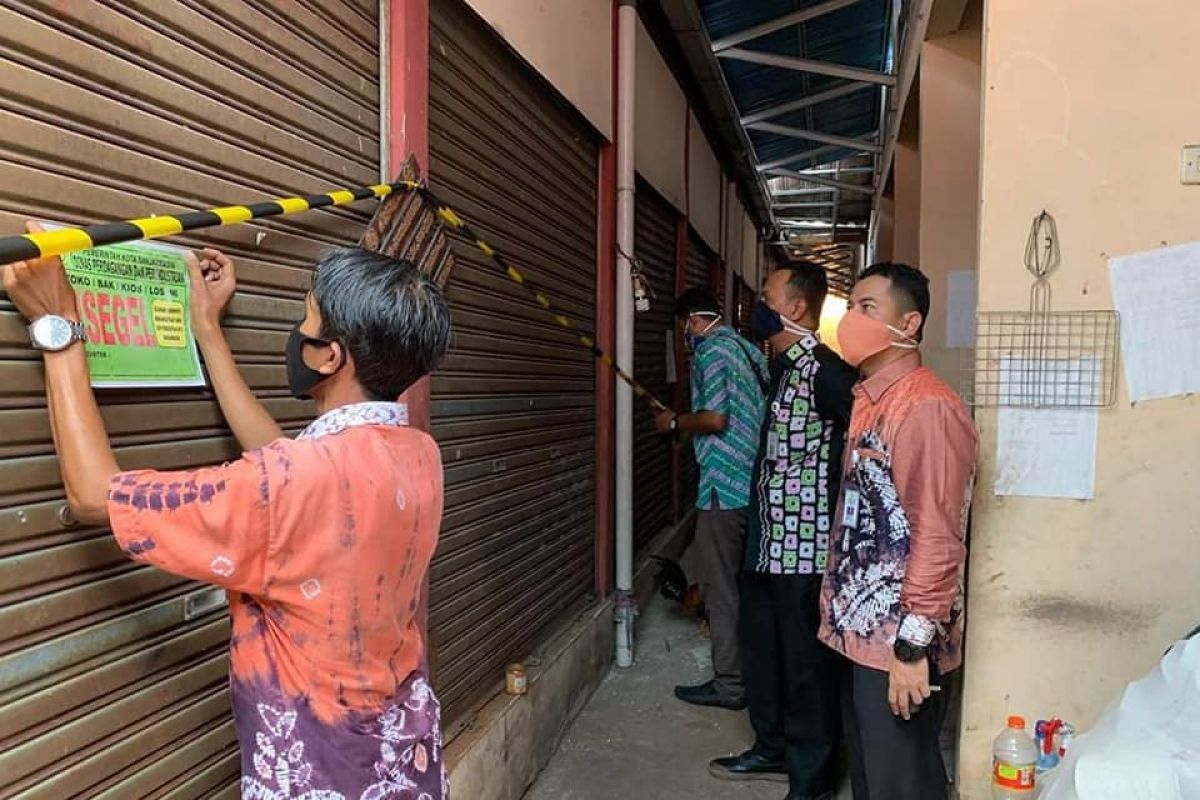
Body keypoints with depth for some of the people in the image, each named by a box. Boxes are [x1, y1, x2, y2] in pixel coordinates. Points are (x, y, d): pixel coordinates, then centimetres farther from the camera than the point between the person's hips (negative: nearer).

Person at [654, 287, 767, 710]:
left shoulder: (711, 350, -11)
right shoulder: (747, 348, 16)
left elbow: (715, 419, -21)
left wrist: (675, 422, -4)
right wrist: (689, 422, 23)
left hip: (724, 486, -9)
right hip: (753, 483, 9)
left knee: (721, 587, 0)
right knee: (742, 582, 17)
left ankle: (729, 684, 8)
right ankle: (748, 669, 28)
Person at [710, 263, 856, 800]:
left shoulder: (822, 371, -19)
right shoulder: (782, 367, 11)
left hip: (804, 546, -10)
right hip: (767, 540, 10)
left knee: (805, 662, 5)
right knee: (761, 647, 21)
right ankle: (774, 750, 40)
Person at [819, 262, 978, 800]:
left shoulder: (928, 407, -19)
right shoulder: (868, 399, 11)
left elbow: (937, 536, -22)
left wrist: (913, 645, -21)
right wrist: (839, 605, 16)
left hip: (897, 637, -9)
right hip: (859, 626, 9)